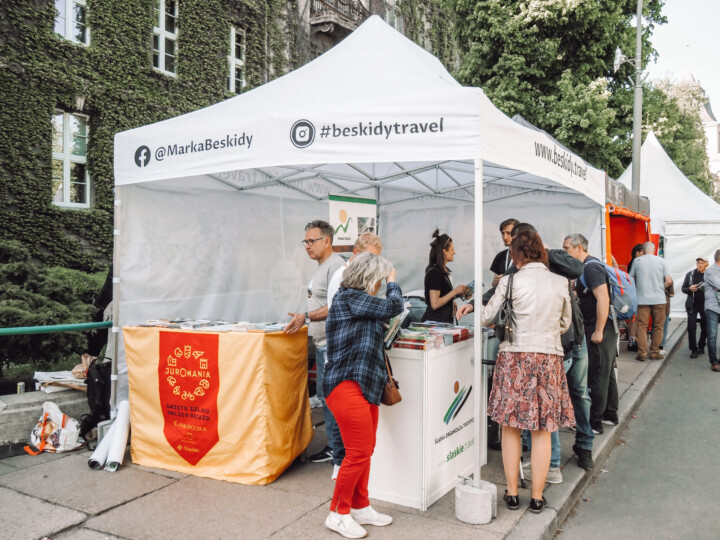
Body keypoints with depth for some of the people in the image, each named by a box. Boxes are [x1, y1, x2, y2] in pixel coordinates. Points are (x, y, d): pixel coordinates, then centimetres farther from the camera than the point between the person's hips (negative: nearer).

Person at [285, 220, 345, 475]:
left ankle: (341, 456, 3)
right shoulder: (321, 267, 17)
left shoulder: (335, 265, -15)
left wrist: (306, 317, -22)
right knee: (325, 396, 17)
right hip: (322, 342, 10)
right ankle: (334, 446, 29)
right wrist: (305, 320, 16)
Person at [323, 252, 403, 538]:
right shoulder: (348, 297, -12)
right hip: (347, 387, -10)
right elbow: (394, 306, -14)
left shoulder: (357, 302, 17)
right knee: (358, 453, -4)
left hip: (365, 387, 10)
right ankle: (338, 513, 12)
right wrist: (393, 283, 3)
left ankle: (360, 508, 29)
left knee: (365, 451, 16)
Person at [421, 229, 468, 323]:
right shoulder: (435, 272, -15)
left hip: (444, 321, 9)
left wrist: (459, 293, 10)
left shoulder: (443, 271, 14)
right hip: (435, 321, -9)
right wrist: (455, 291, -16)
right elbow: (435, 304, -19)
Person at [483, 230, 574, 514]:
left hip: (514, 357, -2)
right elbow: (565, 324, 13)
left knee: (510, 427, 10)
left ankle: (512, 493, 17)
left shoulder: (509, 282, -7)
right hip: (549, 358, 2)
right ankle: (537, 497, 18)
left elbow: (487, 318, 1)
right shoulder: (560, 283, 1)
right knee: (542, 431, 10)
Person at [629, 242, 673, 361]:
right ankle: (655, 352, 13)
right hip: (659, 299, 0)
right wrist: (661, 288, 13)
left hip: (642, 299, 0)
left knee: (642, 326, 4)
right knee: (658, 327, 10)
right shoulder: (661, 261, -1)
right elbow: (669, 281, -4)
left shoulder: (637, 261, 1)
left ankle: (642, 353, 3)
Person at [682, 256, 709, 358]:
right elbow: (683, 288, 8)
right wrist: (690, 289, -13)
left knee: (705, 327, 9)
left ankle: (701, 346, 29)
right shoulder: (690, 274, 2)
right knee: (691, 327, -4)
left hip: (705, 305, 0)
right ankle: (693, 349, 4)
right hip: (692, 304, 0)